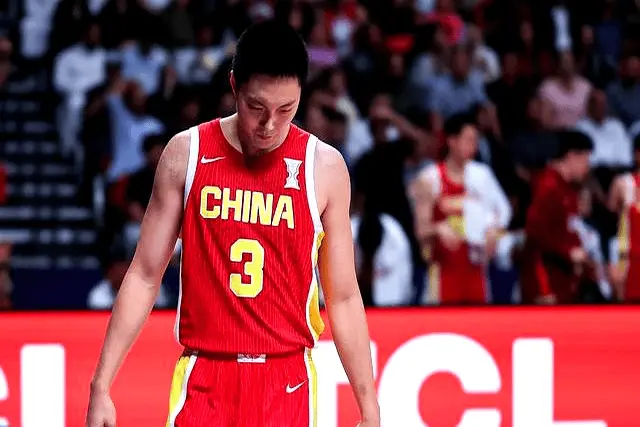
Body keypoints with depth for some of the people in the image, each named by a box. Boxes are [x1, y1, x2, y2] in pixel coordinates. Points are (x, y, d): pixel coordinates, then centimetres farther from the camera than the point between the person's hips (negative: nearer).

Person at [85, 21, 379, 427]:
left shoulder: (324, 167, -1)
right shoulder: (186, 153, 0)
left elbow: (343, 298, 4)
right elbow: (145, 276, 5)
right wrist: (101, 386, 1)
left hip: (287, 383, 0)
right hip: (204, 380, 0)